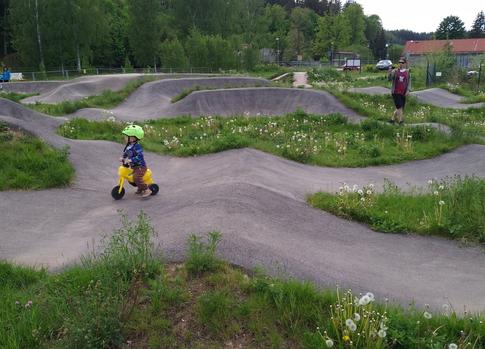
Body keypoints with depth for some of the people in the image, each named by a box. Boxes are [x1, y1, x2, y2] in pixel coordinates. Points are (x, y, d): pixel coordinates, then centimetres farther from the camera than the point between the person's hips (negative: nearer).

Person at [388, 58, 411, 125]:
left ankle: (393, 119, 23)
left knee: (401, 108, 8)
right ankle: (400, 121, 2)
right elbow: (389, 79, -9)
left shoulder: (407, 72, 5)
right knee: (399, 107, -9)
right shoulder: (395, 71, -1)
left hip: (403, 93, 3)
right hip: (396, 92, -3)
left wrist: (408, 90, -6)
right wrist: (390, 73, -28)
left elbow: (409, 81, 7)